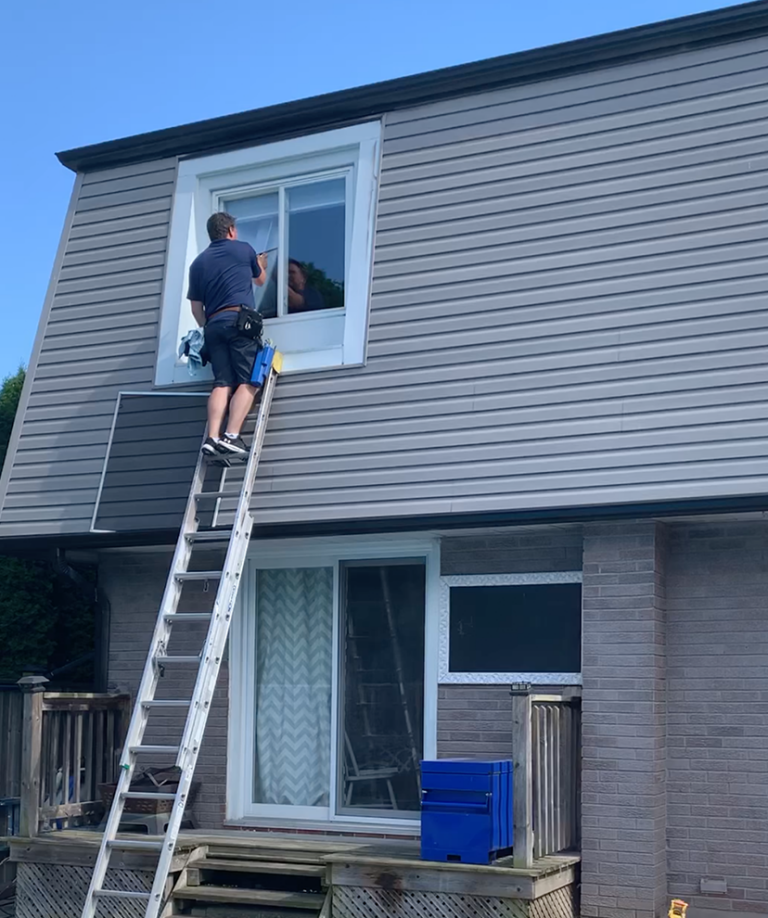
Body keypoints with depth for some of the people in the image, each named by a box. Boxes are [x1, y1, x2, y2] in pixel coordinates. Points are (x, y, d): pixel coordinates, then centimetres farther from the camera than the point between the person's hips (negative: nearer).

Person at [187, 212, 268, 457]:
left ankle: (213, 437, -16)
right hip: (240, 320, -4)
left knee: (222, 384, 0)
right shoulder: (244, 249, 13)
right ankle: (231, 436, -23)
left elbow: (196, 308, 17)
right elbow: (260, 280, 32)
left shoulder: (198, 263, 19)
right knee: (248, 382, -8)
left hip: (214, 325, 4)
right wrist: (260, 265, 53)